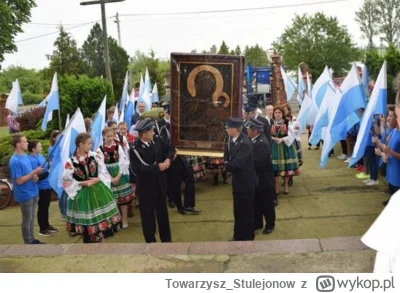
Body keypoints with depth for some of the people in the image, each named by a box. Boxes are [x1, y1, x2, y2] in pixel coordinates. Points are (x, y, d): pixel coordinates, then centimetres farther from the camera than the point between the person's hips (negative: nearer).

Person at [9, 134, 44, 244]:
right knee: (27, 219, 4)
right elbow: (19, 181, -21)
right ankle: (28, 243, 17)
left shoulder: (25, 156, 7)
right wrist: (35, 172, -21)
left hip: (33, 192, 8)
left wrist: (34, 177, -3)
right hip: (25, 195, -8)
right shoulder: (15, 161, -21)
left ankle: (32, 239, 29)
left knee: (31, 218, 17)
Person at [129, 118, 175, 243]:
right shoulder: (135, 149, -22)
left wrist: (168, 159, -13)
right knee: (148, 216, 9)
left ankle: (166, 239, 37)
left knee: (163, 213, 20)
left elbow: (170, 149, 9)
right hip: (146, 187, -6)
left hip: (160, 184, 6)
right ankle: (151, 242, 26)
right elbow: (137, 170, -29)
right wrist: (158, 167, -28)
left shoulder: (157, 140, -5)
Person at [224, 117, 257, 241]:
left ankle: (248, 237, 21)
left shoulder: (245, 143, -26)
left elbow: (237, 164, -32)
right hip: (237, 180, 9)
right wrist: (227, 163, -10)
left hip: (245, 182, -9)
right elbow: (227, 154, 12)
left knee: (246, 211, 6)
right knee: (238, 210, 18)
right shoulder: (231, 139, 1)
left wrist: (226, 166, -12)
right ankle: (238, 235, 32)